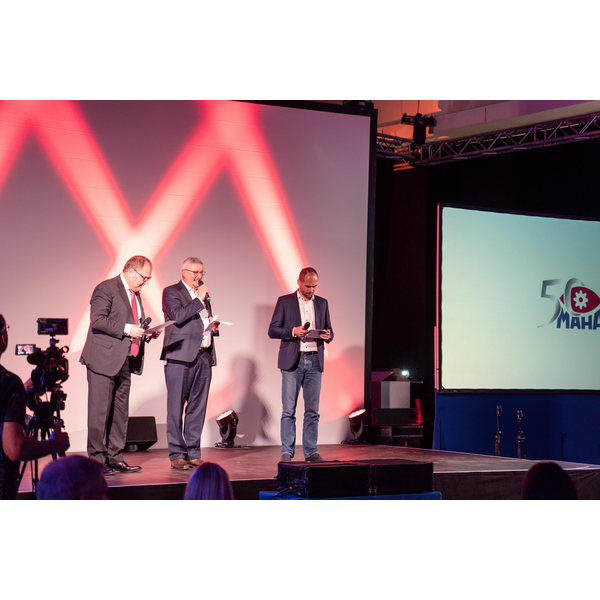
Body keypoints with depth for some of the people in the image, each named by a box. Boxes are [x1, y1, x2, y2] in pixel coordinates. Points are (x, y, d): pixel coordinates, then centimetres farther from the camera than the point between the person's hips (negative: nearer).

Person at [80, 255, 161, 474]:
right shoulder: (106, 289, -8)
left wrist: (147, 332, 7)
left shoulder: (135, 294, 20)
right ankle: (97, 459, 0)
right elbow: (97, 320, -18)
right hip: (104, 360, -9)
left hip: (125, 361, 9)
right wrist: (126, 329, -21)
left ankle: (115, 458, 17)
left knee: (120, 412, 11)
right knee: (100, 411, -5)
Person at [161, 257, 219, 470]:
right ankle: (177, 455, 0)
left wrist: (213, 326, 9)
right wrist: (199, 299, -11)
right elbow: (177, 316, -16)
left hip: (204, 357, 7)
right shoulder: (171, 292, 0)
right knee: (176, 407, -4)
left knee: (198, 407, 6)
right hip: (180, 357, -7)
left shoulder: (203, 294, 21)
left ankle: (193, 454, 11)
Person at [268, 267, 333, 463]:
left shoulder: (322, 303, 14)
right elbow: (272, 330, 0)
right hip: (292, 361, -3)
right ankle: (286, 452, 1)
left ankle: (311, 452, 9)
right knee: (288, 410, -3)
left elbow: (329, 331, 17)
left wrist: (327, 335, -7)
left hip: (314, 361, 3)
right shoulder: (285, 301, 3)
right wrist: (293, 331, -15)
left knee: (312, 410, 4)